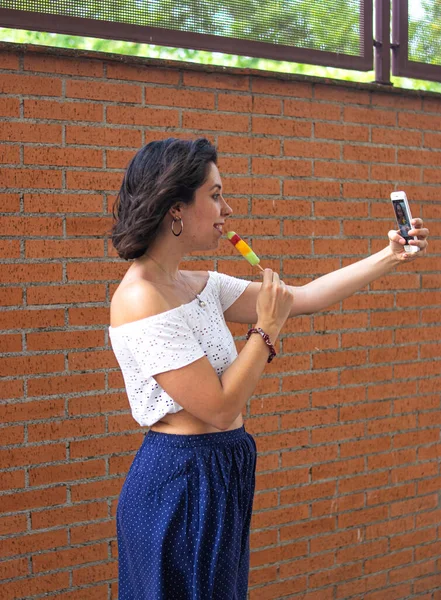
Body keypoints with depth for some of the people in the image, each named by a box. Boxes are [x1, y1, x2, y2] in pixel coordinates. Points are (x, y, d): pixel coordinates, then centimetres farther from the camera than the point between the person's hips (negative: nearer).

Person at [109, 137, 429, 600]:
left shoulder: (199, 285, 6)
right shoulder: (142, 300, -21)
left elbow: (301, 299, 11)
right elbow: (219, 408, -21)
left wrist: (390, 256, 12)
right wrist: (267, 329, -11)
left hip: (219, 474, 9)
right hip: (181, 481, -9)